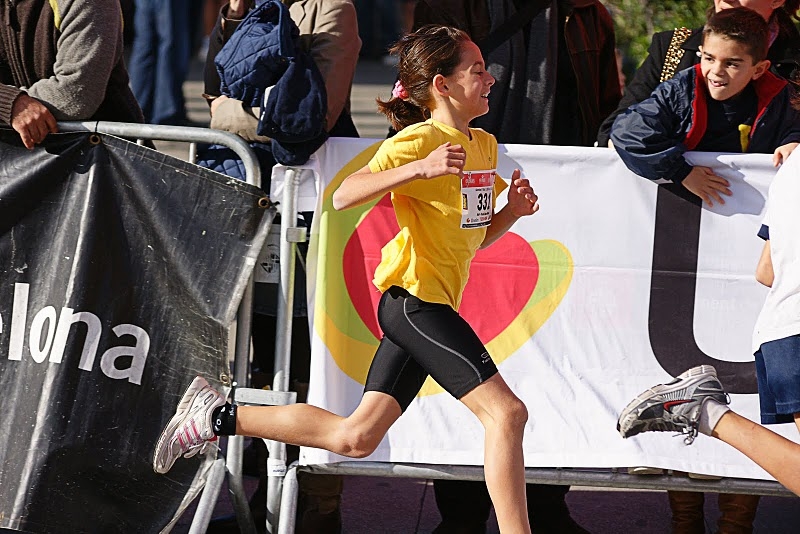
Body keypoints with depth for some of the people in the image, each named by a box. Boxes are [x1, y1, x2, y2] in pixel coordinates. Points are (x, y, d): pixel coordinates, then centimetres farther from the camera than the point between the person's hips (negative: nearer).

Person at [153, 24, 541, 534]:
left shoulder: (484, 146, 16)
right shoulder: (418, 140, -12)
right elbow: (344, 195, -22)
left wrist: (513, 209, 5)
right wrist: (419, 169, -32)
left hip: (425, 309, 9)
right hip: (415, 297, -9)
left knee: (354, 437, 8)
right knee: (506, 412, -15)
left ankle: (219, 415, 16)